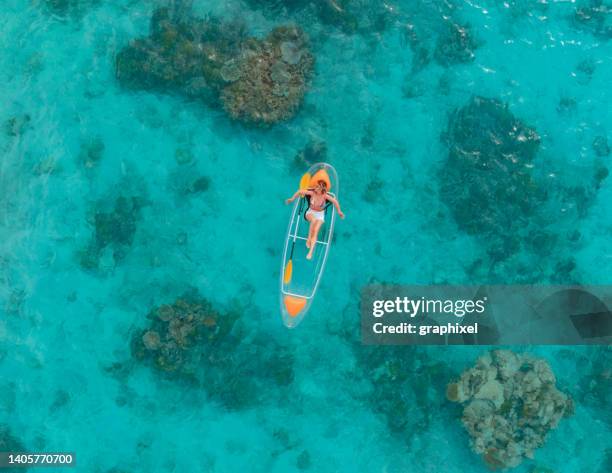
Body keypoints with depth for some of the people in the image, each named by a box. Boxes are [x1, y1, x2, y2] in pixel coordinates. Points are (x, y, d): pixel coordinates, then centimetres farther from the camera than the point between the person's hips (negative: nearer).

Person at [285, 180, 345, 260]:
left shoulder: (325, 196, -24)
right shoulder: (312, 193, -20)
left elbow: (335, 201, -15)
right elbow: (300, 191, -10)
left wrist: (339, 212, -7)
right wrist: (292, 199, -3)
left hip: (320, 214, 0)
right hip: (311, 212, 0)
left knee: (316, 230, -20)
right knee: (314, 220, -36)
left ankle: (310, 252, -21)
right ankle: (308, 239, -23)